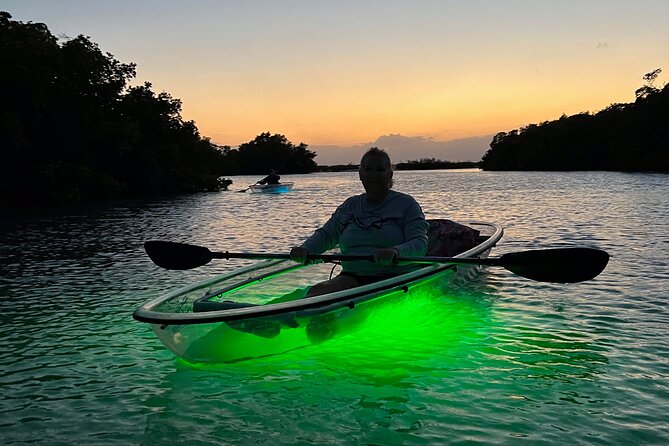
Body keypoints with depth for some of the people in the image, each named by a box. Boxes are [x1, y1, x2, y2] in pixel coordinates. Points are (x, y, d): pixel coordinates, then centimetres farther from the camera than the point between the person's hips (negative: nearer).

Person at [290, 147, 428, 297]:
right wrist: (305, 249, -10)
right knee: (316, 292, -26)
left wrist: (395, 252, -31)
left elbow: (420, 244, -8)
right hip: (353, 277, 4)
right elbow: (326, 234, 14)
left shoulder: (406, 203, 5)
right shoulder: (351, 205, 19)